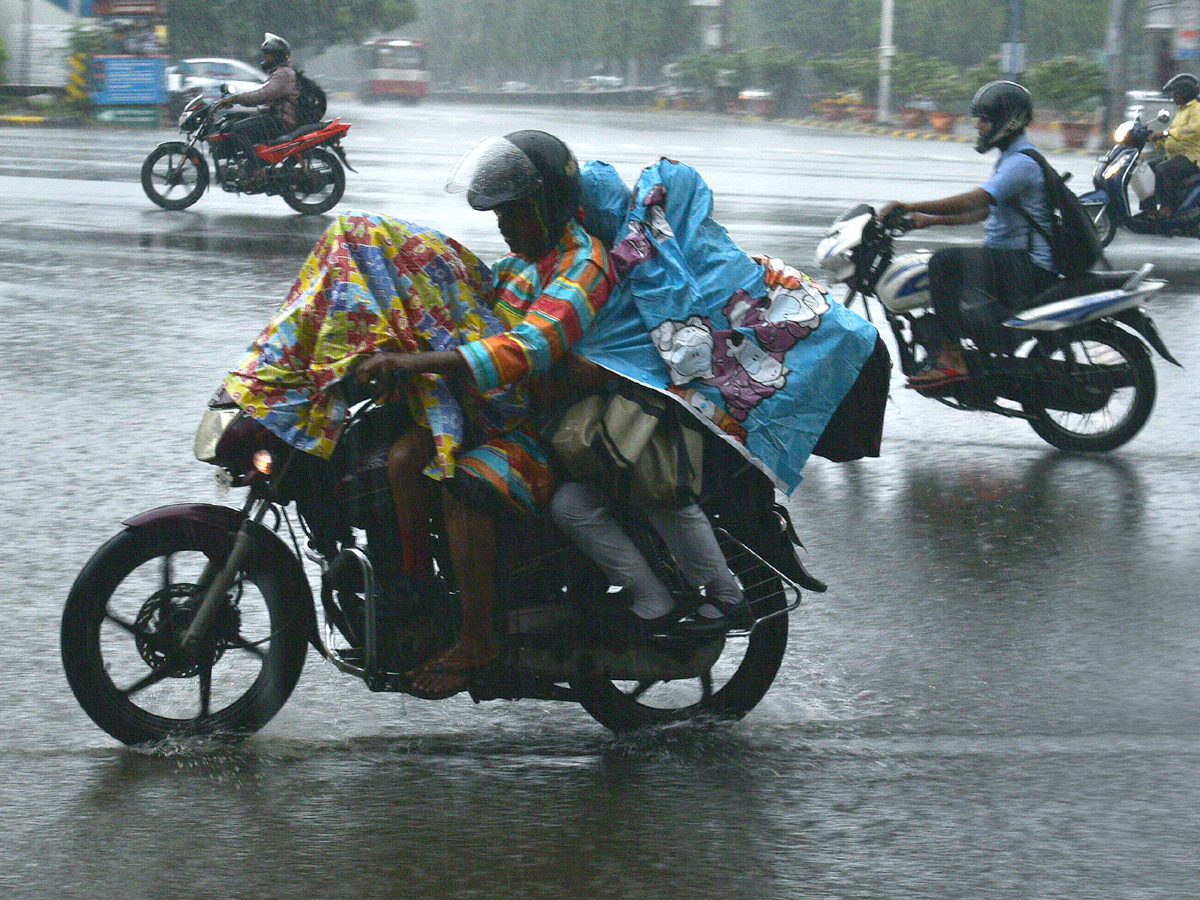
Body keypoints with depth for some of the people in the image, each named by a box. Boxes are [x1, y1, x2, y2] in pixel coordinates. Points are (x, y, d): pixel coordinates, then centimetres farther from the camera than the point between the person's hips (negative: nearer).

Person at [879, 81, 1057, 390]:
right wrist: (933, 219, 16)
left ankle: (952, 360, -27)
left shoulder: (1021, 163, -16)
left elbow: (974, 200, -28)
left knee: (944, 261, -24)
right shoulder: (1012, 158, 19)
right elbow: (983, 211, 25)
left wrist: (911, 207, -29)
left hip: (1027, 268, -11)